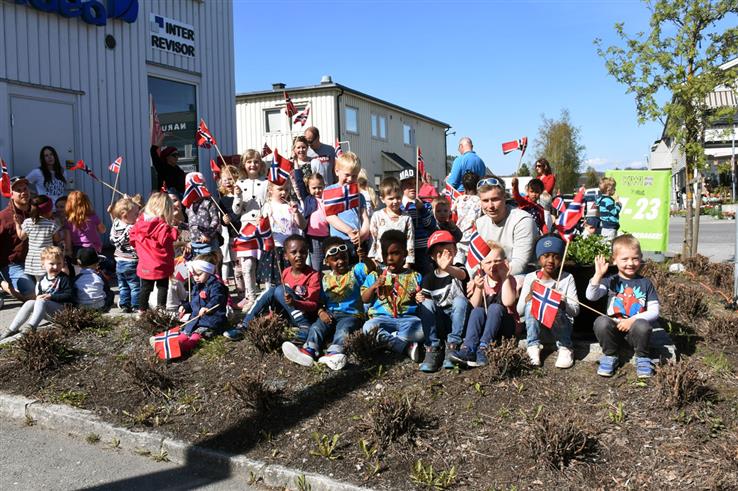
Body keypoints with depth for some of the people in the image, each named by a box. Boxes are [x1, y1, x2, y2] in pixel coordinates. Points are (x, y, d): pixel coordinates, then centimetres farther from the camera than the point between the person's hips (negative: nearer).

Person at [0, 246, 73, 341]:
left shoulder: (64, 279, -6)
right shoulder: (42, 279, 13)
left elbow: (68, 296, -14)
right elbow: (39, 293, 22)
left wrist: (51, 296, -17)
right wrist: (38, 297, -2)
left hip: (61, 309, -6)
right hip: (46, 312, 6)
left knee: (41, 302, -28)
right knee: (29, 303, -14)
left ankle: (31, 327, -39)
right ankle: (12, 329, -15)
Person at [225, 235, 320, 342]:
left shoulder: (313, 275, -15)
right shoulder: (285, 273, 3)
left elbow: (314, 305, -19)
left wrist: (294, 302, -37)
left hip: (306, 316, -6)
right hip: (288, 315, 6)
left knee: (280, 290, -23)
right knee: (271, 290, -14)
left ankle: (305, 328, -28)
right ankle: (244, 326, -12)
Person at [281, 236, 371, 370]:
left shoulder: (355, 271, 3)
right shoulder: (326, 279, 12)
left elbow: (371, 267, -13)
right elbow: (320, 300, 10)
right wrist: (321, 312, -10)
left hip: (352, 314, -3)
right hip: (330, 314, 4)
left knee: (343, 328, -34)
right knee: (316, 327, -23)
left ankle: (334, 353, -55)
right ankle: (309, 351, -45)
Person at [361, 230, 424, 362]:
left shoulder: (415, 277, 14)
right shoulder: (375, 276, 15)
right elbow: (364, 299, 11)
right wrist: (374, 286, -6)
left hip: (408, 318, 0)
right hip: (382, 318, 0)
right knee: (369, 327, -36)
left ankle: (389, 340, -22)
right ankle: (407, 347, -32)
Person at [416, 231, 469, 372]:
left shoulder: (459, 268, 1)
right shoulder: (429, 278, 7)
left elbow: (461, 275, -26)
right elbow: (424, 301, 4)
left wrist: (447, 268, -50)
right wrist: (419, 299, -23)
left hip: (458, 320, -1)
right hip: (437, 322, 1)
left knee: (460, 300, -29)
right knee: (426, 302, -25)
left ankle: (452, 346, -26)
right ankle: (433, 349, -26)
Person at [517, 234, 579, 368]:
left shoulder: (567, 278, -2)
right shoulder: (530, 278, -1)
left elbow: (575, 311, -5)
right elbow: (519, 311, -3)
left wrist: (562, 304, -25)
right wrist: (530, 294, -20)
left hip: (561, 325, -1)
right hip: (537, 326, 1)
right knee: (530, 305, -27)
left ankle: (565, 348, -11)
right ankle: (533, 347, -16)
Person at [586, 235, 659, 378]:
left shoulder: (645, 283, 5)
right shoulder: (611, 281, 4)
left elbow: (654, 312, 1)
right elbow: (591, 296, -13)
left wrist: (633, 319, -15)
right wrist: (598, 275, -24)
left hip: (634, 329, 0)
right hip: (613, 328, 0)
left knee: (642, 325, -33)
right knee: (601, 322, -31)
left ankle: (642, 359, -4)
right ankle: (610, 356, -5)